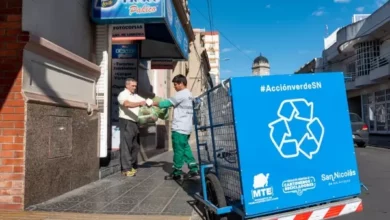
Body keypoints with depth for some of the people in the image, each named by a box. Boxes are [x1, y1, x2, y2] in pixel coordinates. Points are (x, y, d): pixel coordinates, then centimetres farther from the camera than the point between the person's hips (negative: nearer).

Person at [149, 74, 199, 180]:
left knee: (178, 150, -2)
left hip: (179, 128, -9)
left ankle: (177, 172, 5)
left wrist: (154, 103, -2)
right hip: (186, 127, 9)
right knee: (185, 148, 13)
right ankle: (193, 168, 12)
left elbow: (168, 102, -13)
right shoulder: (188, 94, 17)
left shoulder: (181, 94, -12)